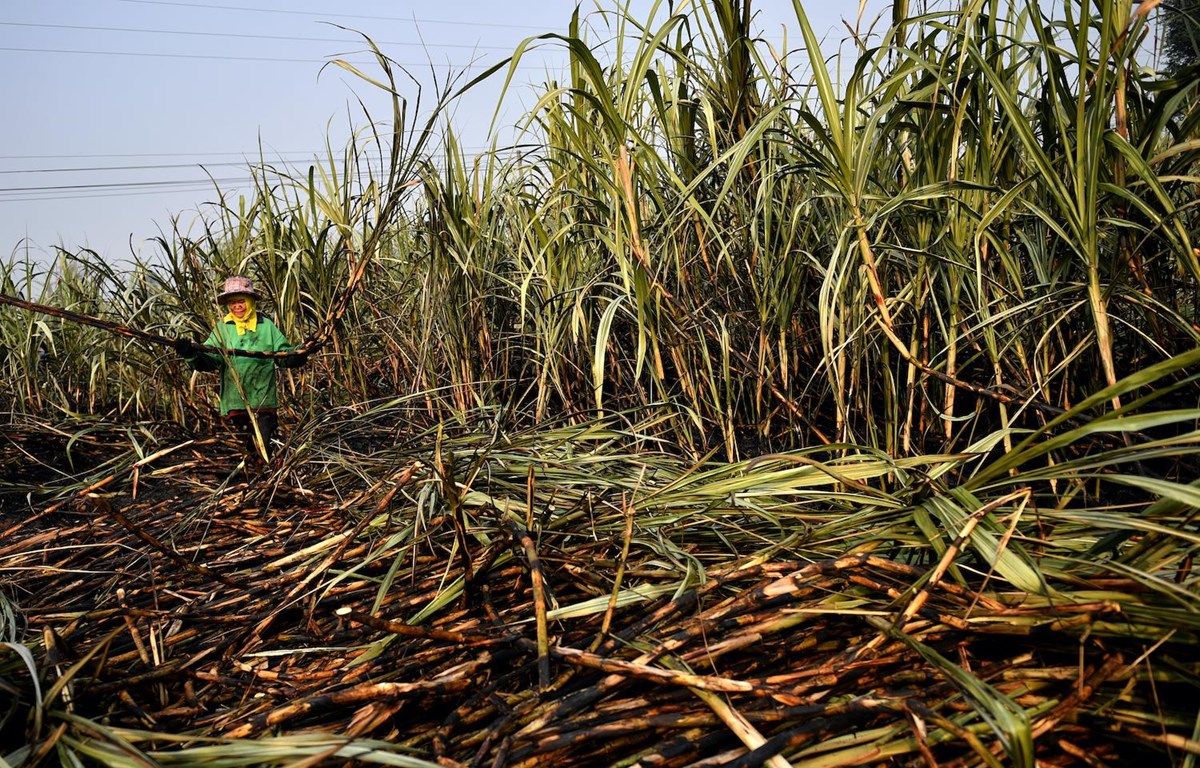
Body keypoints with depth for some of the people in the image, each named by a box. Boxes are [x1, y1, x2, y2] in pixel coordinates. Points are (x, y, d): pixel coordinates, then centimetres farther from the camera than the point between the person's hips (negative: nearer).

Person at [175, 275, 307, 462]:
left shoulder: (267, 326, 6)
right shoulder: (223, 329, 7)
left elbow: (283, 355, 4)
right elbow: (208, 359, -4)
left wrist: (298, 355, -18)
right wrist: (191, 354, -24)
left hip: (263, 402, -1)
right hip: (234, 402, 1)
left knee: (262, 451, -4)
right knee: (246, 450, 9)